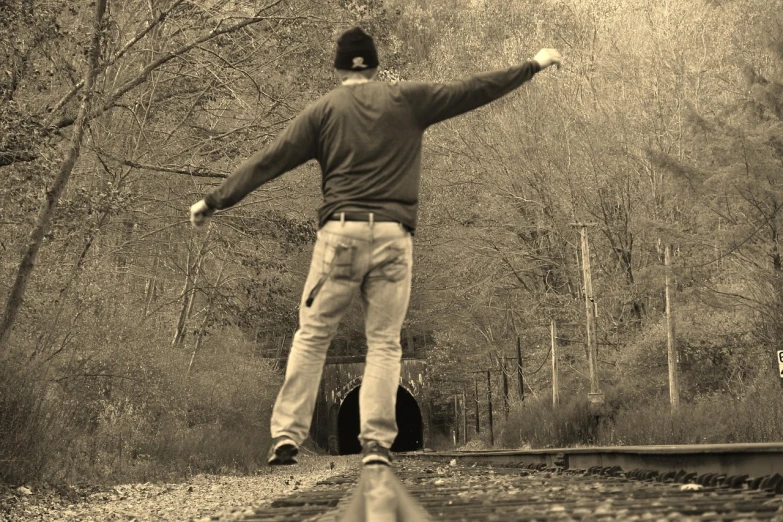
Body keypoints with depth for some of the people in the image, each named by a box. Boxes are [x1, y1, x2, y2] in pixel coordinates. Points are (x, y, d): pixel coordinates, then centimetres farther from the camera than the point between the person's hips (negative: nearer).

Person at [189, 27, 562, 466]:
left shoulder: (323, 111, 9)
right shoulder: (408, 99, 10)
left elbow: (268, 162, 6)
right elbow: (473, 90, 13)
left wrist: (214, 202, 12)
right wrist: (534, 65, 24)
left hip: (341, 232, 0)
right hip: (394, 236, 1)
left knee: (311, 337, 6)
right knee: (385, 342, 5)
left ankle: (287, 437, 1)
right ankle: (377, 443, -2)